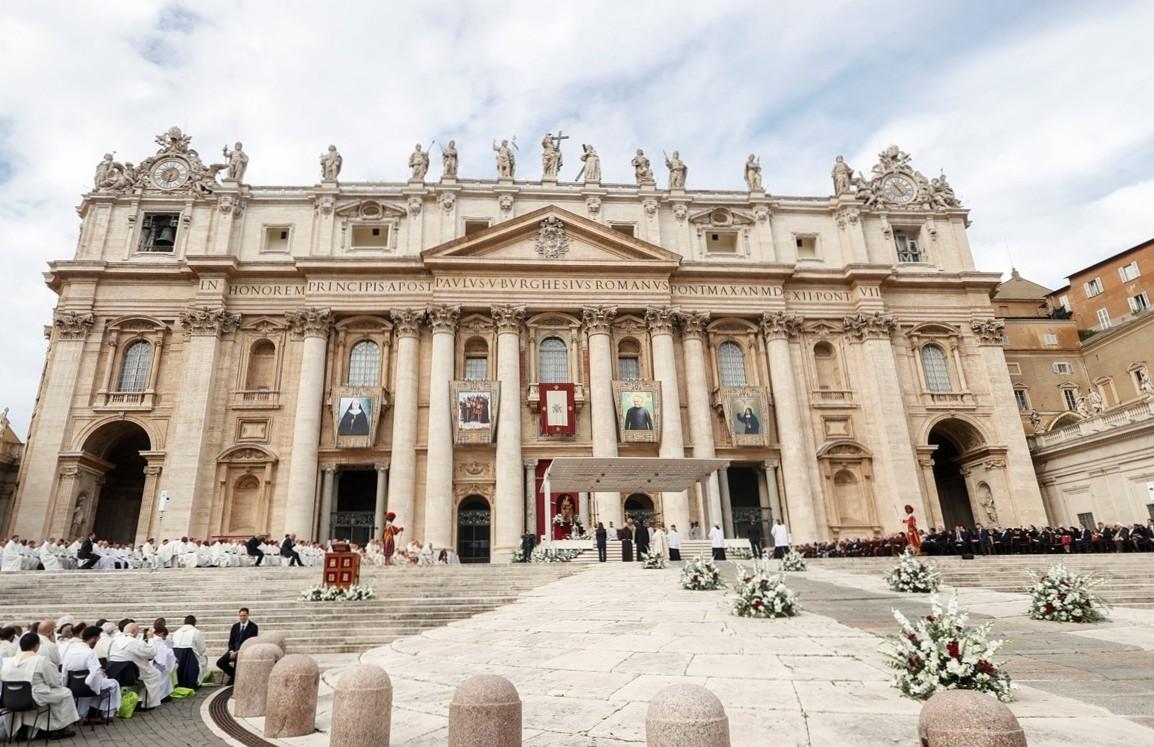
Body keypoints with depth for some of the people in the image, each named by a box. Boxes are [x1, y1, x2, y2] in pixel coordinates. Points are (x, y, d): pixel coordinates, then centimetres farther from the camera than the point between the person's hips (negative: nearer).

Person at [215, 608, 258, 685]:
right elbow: (231, 641, 13)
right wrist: (231, 651, -8)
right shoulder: (235, 626, 11)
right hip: (234, 650, 6)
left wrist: (238, 652, -19)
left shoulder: (253, 627, -6)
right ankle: (234, 675, 10)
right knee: (220, 662, -12)